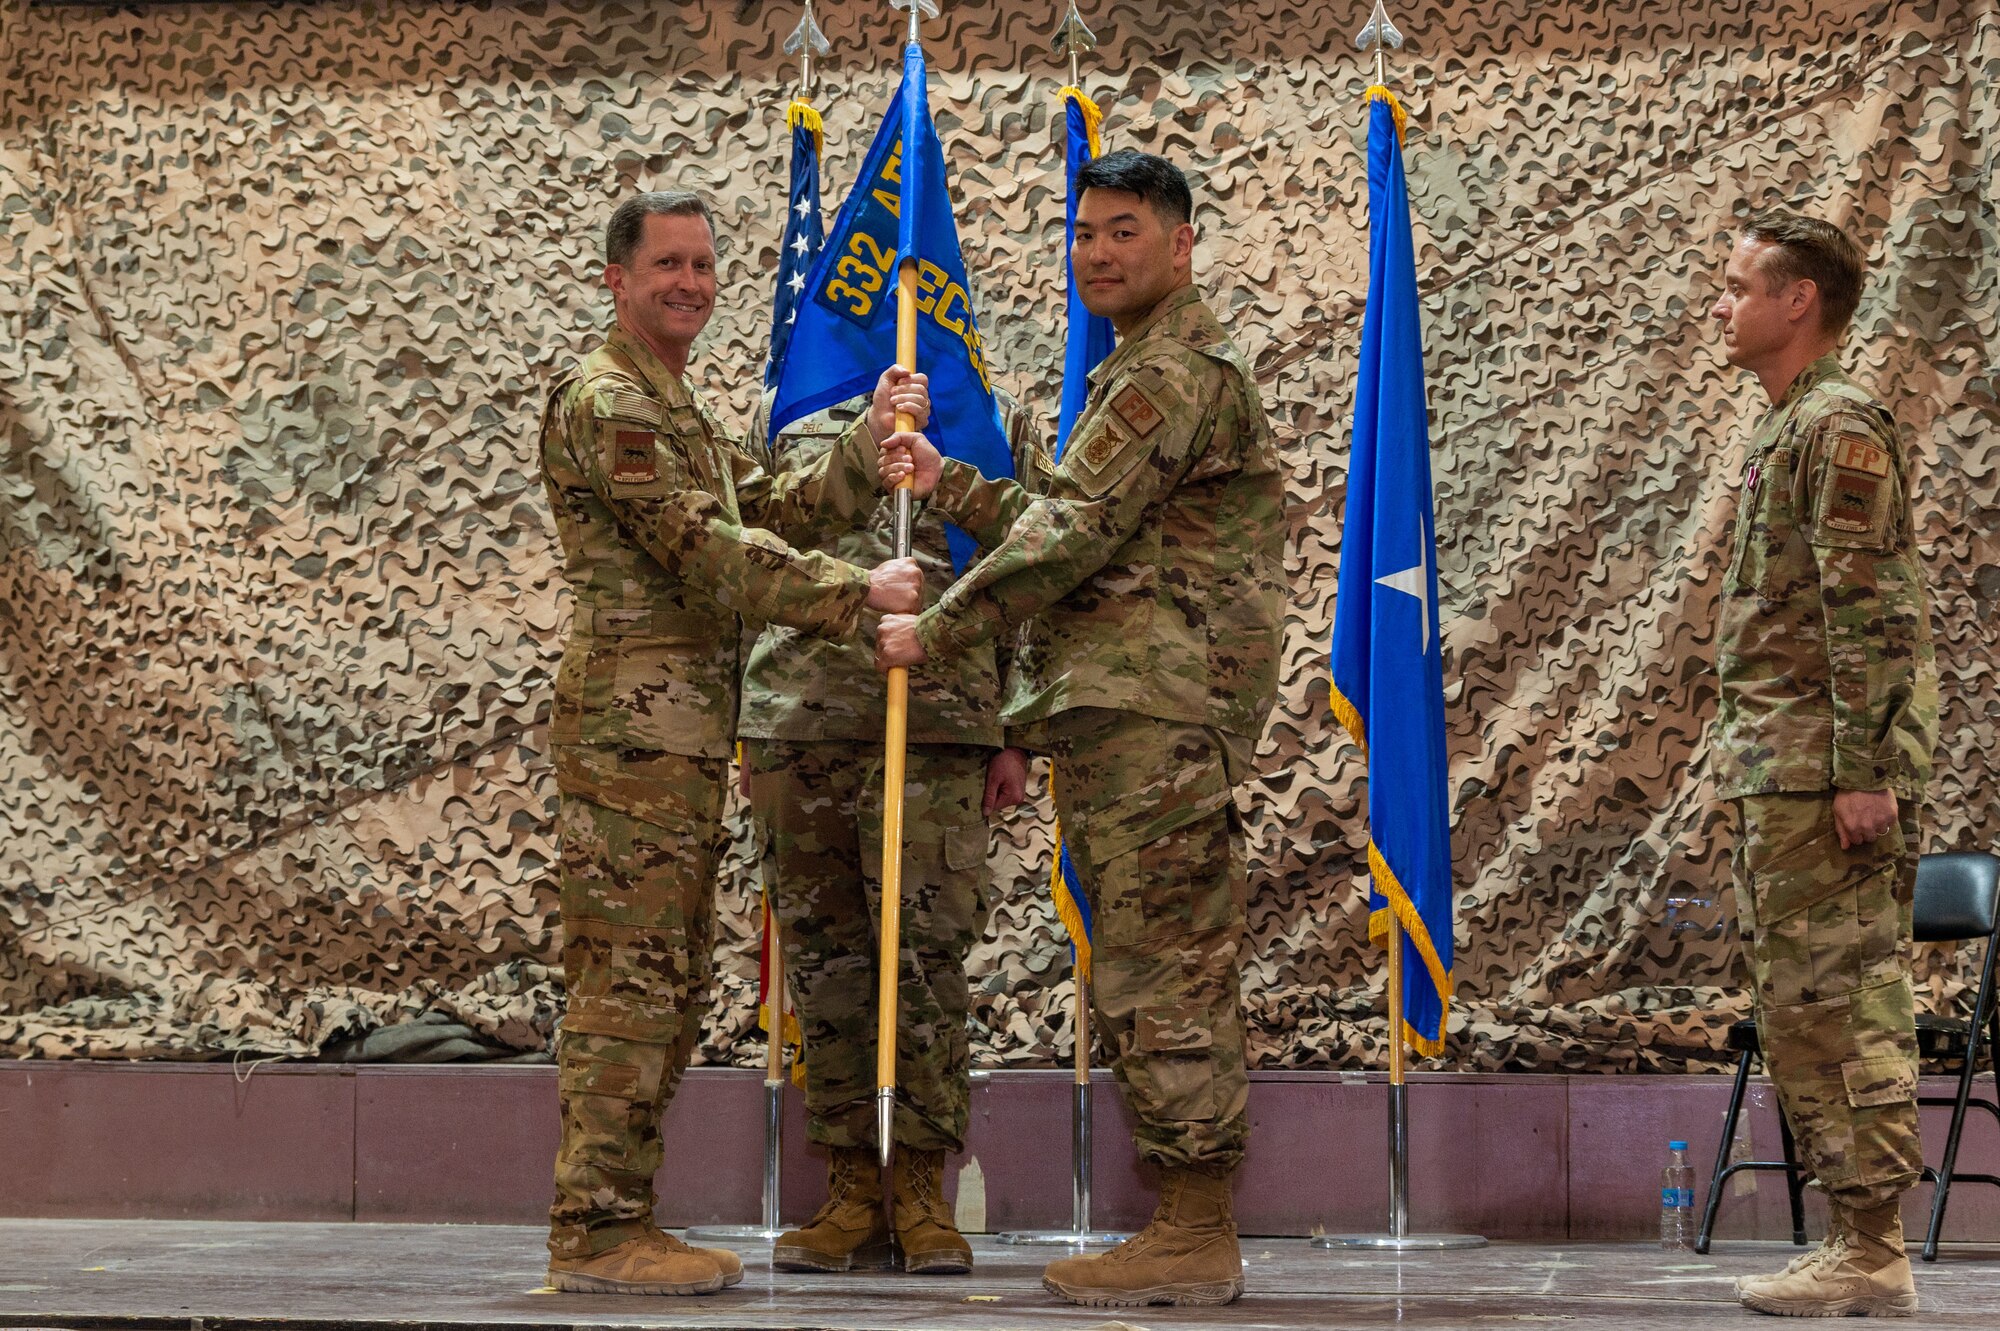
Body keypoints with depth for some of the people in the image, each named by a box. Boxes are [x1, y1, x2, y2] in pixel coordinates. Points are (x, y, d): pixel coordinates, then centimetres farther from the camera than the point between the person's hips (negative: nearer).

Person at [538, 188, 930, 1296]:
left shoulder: (681, 408, 25)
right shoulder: (606, 402, -8)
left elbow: (774, 513, 19)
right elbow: (708, 551, -15)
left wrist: (872, 439, 11)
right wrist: (858, 593, -12)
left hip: (684, 734, 10)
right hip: (633, 718, -10)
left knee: (666, 989, 10)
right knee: (627, 979, -10)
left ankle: (622, 1221, 15)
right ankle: (594, 1234, -8)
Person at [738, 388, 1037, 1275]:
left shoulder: (994, 417, 13)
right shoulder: (785, 411, 19)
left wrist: (1016, 736, 3)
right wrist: (739, 728, 12)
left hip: (941, 717, -2)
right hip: (797, 715, 2)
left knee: (927, 949, -5)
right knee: (822, 952, 3)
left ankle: (922, 1189, 3)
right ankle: (852, 1191, 9)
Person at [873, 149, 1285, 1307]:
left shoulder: (1177, 370, -9)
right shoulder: (1150, 370, 25)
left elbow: (1073, 532, -15)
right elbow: (1081, 537, 28)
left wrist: (936, 633, -9)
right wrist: (948, 483, 22)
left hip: (1158, 717, -11)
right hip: (1137, 717, 11)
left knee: (1162, 972, -9)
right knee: (1170, 974, 11)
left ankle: (1198, 1236, -7)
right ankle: (1198, 1230, 15)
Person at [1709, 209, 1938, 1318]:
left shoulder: (1838, 427, -10)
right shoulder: (1788, 431, 20)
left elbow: (1871, 613, -17)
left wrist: (1864, 770, -21)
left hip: (1824, 769, -10)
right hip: (1779, 771, 10)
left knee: (1837, 999, -9)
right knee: (1803, 1001, 11)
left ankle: (1871, 1253, -7)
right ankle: (1858, 1243, 15)